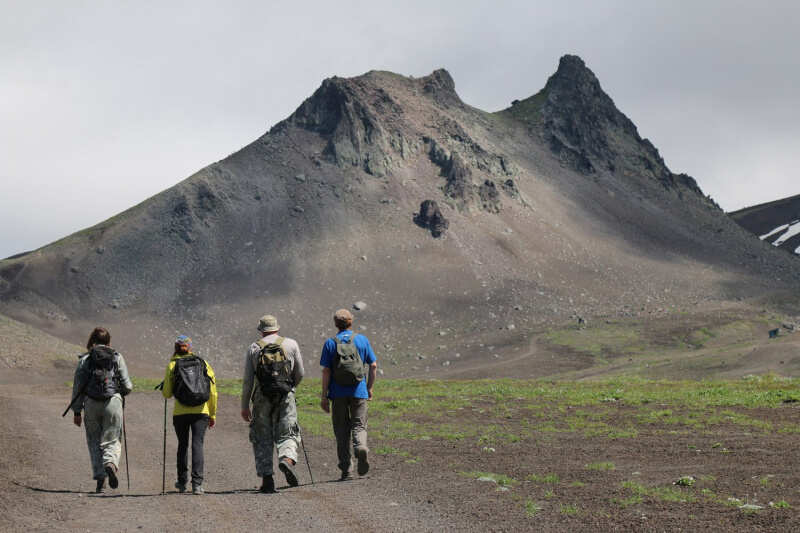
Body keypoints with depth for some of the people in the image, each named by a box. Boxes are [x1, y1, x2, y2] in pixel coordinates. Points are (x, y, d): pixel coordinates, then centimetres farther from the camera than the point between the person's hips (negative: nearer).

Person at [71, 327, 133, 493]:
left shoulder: (85, 359, 4)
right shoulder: (117, 357, 4)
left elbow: (77, 387, 3)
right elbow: (127, 386, 2)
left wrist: (76, 411, 8)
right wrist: (121, 392, 25)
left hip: (91, 404, 1)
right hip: (113, 402, 0)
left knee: (94, 442, 12)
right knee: (112, 440, 7)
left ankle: (100, 477, 2)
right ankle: (111, 463, -23)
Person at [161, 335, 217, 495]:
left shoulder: (172, 365, 3)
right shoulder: (204, 363, 7)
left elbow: (167, 393, 1)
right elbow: (213, 392, 6)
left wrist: (164, 387, 24)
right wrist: (213, 415, 12)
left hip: (180, 413, 0)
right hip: (201, 412, 0)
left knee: (183, 445, 15)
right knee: (197, 444, -3)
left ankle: (182, 482, 24)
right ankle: (197, 483, -15)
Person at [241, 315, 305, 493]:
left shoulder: (253, 348, 6)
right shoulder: (291, 344, 8)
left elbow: (247, 380, 3)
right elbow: (300, 373, 10)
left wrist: (245, 406, 8)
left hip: (262, 398, 0)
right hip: (286, 398, 0)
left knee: (263, 439, 7)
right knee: (287, 434, 4)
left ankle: (267, 478, 2)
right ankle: (287, 459, -26)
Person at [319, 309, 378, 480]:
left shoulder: (330, 343, 0)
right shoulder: (362, 340, 4)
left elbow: (326, 371, -4)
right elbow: (373, 366, 3)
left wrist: (324, 396, -1)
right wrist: (369, 388, 13)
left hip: (338, 393, 0)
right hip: (359, 391, 0)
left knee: (341, 430, 8)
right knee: (359, 426, 7)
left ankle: (345, 469, 7)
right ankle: (361, 447, -25)